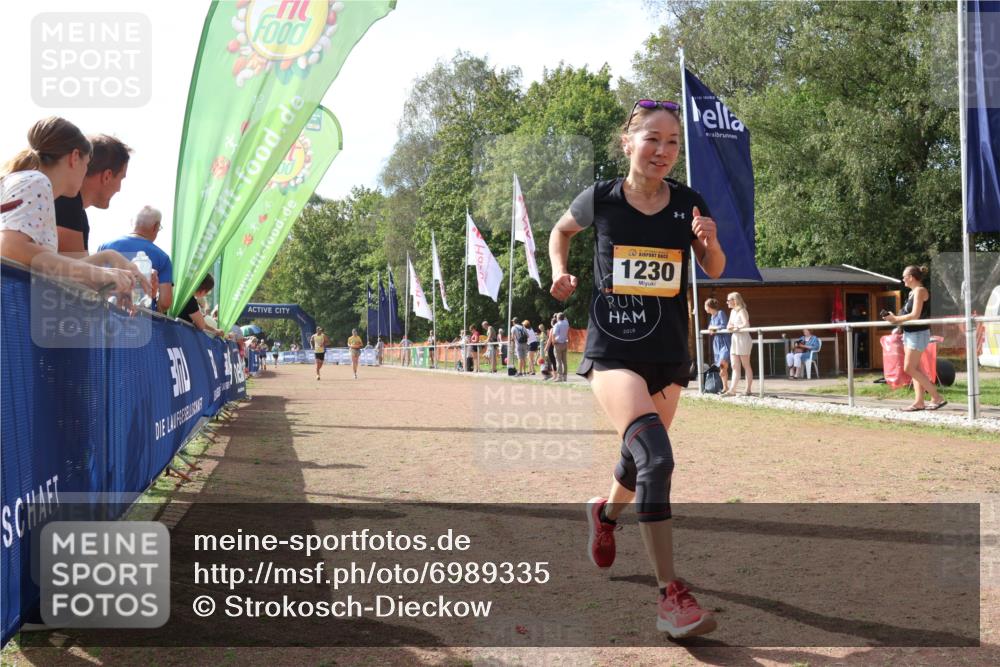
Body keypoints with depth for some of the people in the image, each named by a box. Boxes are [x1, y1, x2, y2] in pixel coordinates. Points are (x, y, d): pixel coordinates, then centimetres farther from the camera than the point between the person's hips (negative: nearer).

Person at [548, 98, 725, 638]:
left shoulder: (689, 205, -1)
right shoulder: (600, 199, -5)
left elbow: (716, 271, 9)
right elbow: (562, 230, 16)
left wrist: (708, 243, -12)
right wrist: (560, 271, -2)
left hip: (669, 355, 4)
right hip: (612, 351, -4)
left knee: (644, 455, 17)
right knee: (656, 456, -23)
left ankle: (606, 511, 54)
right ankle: (670, 596, -19)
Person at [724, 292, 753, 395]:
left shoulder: (742, 311, -11)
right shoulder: (732, 311, 14)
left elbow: (746, 325, -22)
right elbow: (729, 325, 16)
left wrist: (735, 327, -19)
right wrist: (729, 327, -6)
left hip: (743, 339, -8)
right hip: (735, 339, 8)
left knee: (746, 365, 0)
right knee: (735, 366, 4)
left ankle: (749, 389, 6)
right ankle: (732, 390, 2)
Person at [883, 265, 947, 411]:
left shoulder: (920, 291, -14)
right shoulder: (912, 292, 13)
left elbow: (915, 315, -21)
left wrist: (896, 319, -14)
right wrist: (895, 318, -1)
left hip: (918, 333, -10)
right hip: (910, 333, 10)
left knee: (909, 368, -11)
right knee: (915, 368, 8)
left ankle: (937, 397, -7)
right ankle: (919, 402, 9)